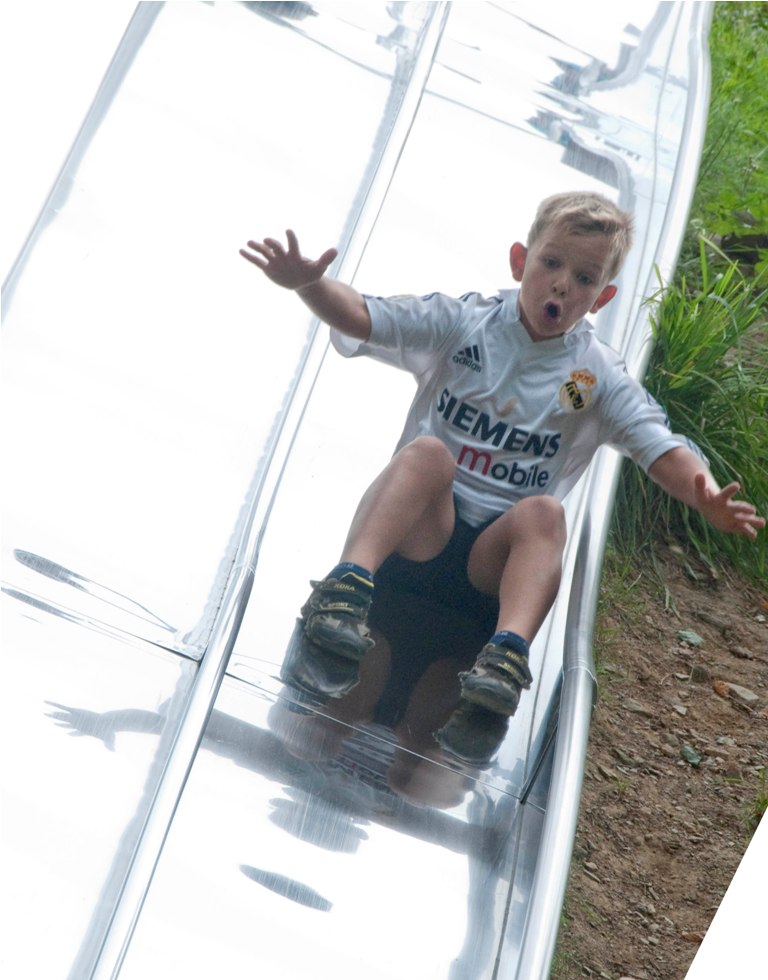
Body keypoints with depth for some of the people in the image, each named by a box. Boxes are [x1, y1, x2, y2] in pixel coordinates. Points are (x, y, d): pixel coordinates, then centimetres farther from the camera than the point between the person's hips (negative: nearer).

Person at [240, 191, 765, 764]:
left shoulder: (599, 376, 6)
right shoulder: (463, 324, 4)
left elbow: (660, 446, -5)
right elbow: (362, 317, -6)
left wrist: (706, 498, -26)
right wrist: (309, 284, -28)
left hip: (492, 555, 1)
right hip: (416, 529, 0)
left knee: (543, 512, -31)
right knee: (429, 452, -30)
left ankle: (507, 658, -47)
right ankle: (347, 587, -42)